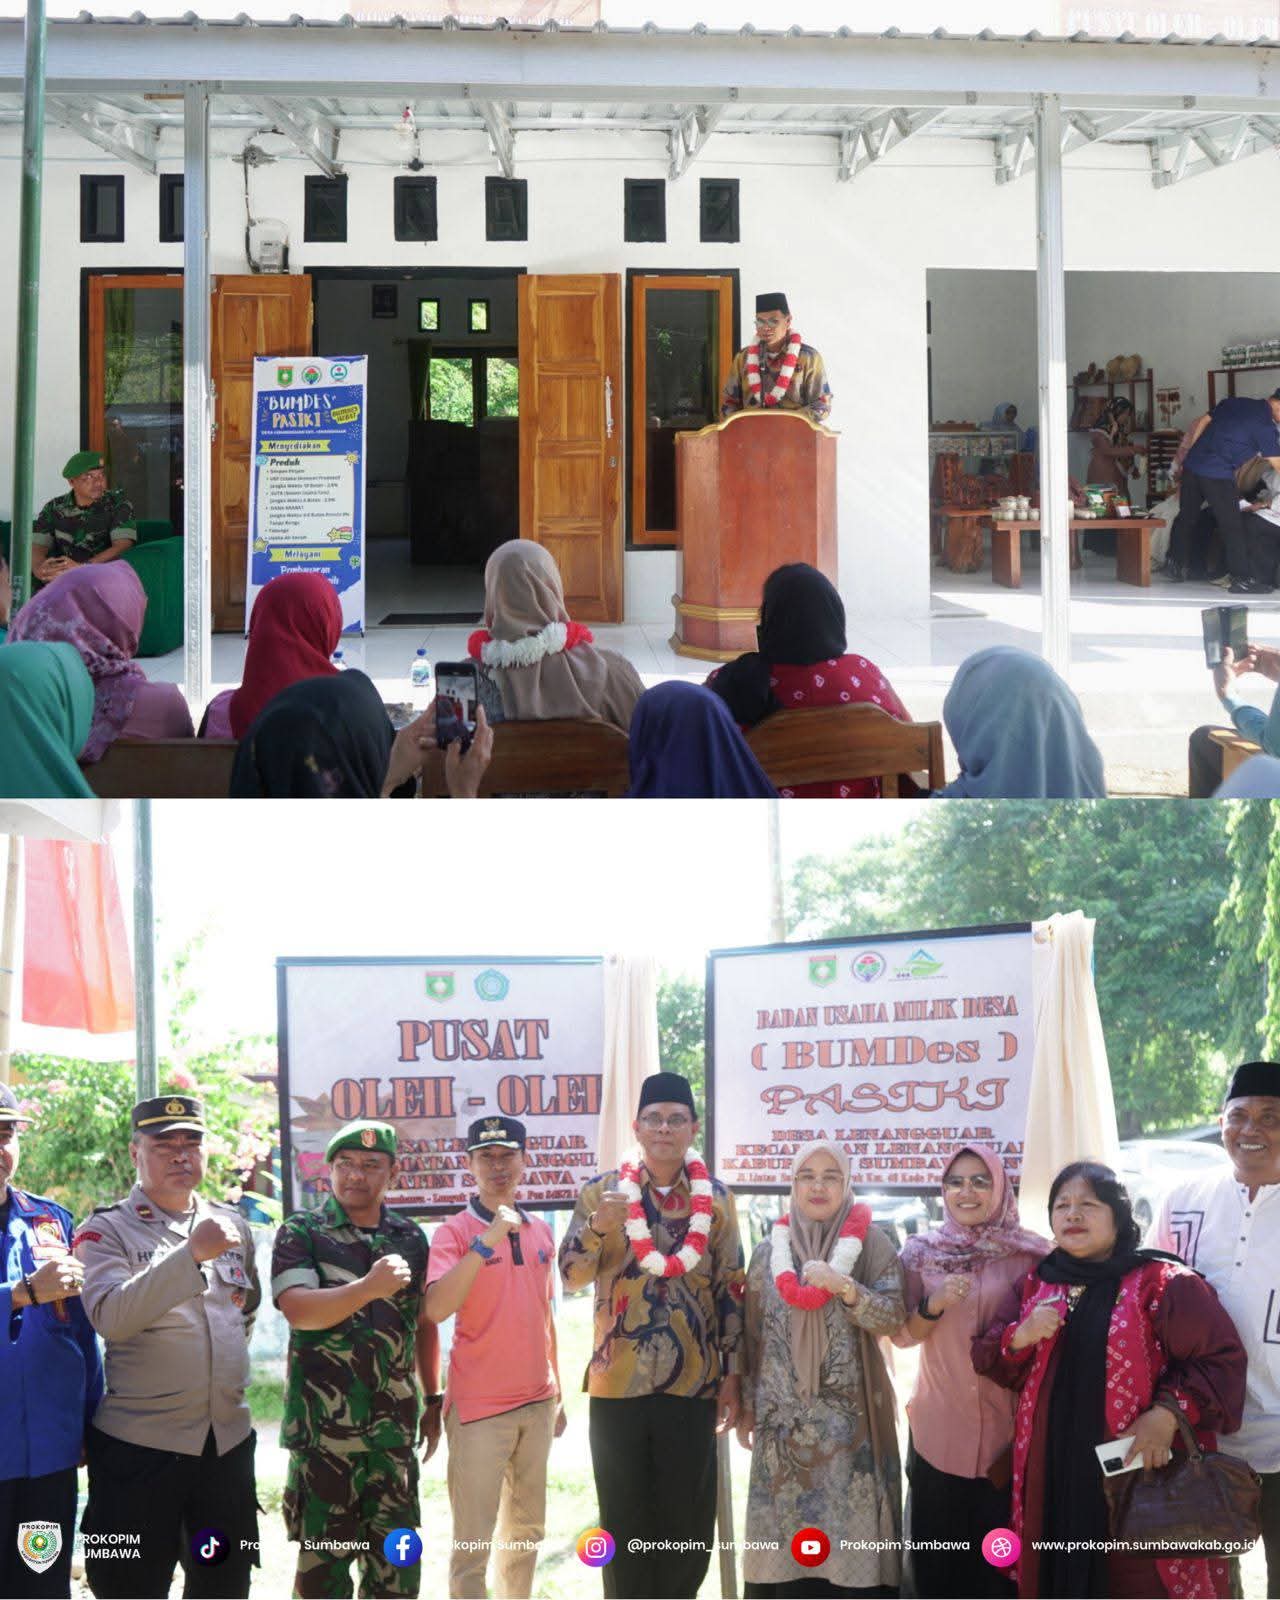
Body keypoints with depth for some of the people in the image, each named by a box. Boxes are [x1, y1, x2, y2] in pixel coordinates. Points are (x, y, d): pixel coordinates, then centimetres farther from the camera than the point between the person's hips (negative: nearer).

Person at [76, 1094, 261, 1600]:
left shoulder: (232, 1225, 10)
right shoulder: (105, 1230, -6)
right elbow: (111, 1317, -23)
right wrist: (192, 1254, -30)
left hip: (228, 1439, 5)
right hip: (138, 1445, -5)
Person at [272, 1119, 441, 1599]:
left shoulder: (411, 1238, 10)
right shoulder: (301, 1233, -2)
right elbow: (297, 1310, -16)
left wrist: (433, 1400, 17)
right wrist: (368, 1287, -26)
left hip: (394, 1427, 4)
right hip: (323, 1427, -4)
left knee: (396, 1561, 7)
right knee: (324, 1558, 1)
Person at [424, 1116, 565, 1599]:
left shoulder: (540, 1232, 8)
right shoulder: (455, 1231, -9)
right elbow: (436, 1308, -24)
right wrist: (486, 1242, -30)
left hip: (537, 1403, 6)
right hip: (478, 1405, -6)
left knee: (526, 1531, 13)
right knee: (473, 1542, -4)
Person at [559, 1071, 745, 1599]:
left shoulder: (717, 1199, 4)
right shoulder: (601, 1192, 2)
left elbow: (731, 1292, 6)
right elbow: (572, 1277, -4)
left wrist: (732, 1376, 1)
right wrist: (597, 1227, -23)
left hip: (694, 1384, 1)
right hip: (618, 1383, -1)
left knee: (688, 1526, 5)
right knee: (624, 1525, 5)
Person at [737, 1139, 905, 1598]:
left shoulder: (871, 1244, 2)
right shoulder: (770, 1250, 9)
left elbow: (894, 1317, -7)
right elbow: (753, 1335, 12)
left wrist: (843, 1286, -21)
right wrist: (746, 1404, 10)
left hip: (850, 1417, -2)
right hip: (784, 1416, 2)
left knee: (850, 1537, -6)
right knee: (785, 1539, 0)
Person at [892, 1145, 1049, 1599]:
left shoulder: (1030, 1252, -1)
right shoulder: (920, 1251, 4)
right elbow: (902, 1334, 3)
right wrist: (933, 1306, -15)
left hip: (1009, 1426, -1)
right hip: (938, 1426, 1)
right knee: (936, 1555, 4)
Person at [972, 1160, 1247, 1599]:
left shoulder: (1161, 1283, -4)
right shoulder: (1036, 1286, 13)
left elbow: (1221, 1360, -8)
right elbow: (988, 1360, 13)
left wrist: (1169, 1413, -22)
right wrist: (1021, 1337, -8)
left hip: (1140, 1473, -5)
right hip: (1053, 1478, 5)